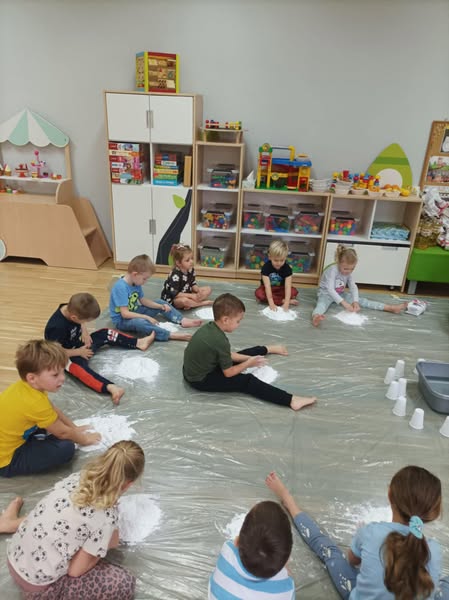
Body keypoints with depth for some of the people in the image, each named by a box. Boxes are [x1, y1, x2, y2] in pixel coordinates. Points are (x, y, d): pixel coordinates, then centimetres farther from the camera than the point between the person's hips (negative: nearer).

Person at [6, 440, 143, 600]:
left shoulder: (75, 477, -7)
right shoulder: (107, 515, -24)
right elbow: (75, 570, -16)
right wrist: (109, 543, 0)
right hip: (39, 585, -7)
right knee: (124, 584, -5)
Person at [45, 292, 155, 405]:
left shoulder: (71, 309, -12)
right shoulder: (57, 327, -35)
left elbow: (81, 322, 11)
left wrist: (84, 332, -7)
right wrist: (79, 352, -22)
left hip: (79, 343, 9)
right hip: (67, 357, -9)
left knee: (105, 334, 6)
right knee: (80, 368, -39)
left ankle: (139, 343, 12)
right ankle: (110, 387, -61)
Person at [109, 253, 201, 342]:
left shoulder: (136, 283, -2)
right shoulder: (121, 287, -28)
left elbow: (143, 300, 9)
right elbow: (125, 313, -31)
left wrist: (161, 306, -3)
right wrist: (146, 317, -31)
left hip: (134, 312, 9)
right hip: (122, 320, -9)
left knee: (161, 302, 7)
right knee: (140, 322, -41)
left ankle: (182, 320, -5)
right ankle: (171, 335, -46)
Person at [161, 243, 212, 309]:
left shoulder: (190, 270, -3)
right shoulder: (175, 275, -28)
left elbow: (193, 284, 7)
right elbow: (174, 294, -27)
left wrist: (198, 290, -17)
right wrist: (191, 296, -27)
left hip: (186, 295, 8)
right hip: (171, 300, -8)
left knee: (208, 289, 2)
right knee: (184, 301, -42)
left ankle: (190, 304, -17)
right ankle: (203, 303, -17)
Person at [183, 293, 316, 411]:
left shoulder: (210, 327, -2)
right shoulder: (220, 341, -28)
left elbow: (227, 355, 9)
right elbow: (228, 373, -17)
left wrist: (248, 358, 4)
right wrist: (249, 363, -4)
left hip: (193, 370, 9)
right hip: (201, 380, -9)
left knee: (232, 356, 22)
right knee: (247, 381, -13)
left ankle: (267, 349, 44)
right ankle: (290, 400, -18)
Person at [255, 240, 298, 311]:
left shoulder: (287, 268, -19)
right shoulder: (266, 267, -24)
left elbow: (288, 286, -28)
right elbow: (267, 286, -31)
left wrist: (286, 304, -39)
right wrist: (271, 303, -39)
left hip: (280, 289, 1)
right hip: (267, 290, -1)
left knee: (294, 291, -23)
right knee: (259, 293, -34)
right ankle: (282, 301, -28)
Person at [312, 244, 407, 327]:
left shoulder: (348, 273, -5)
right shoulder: (332, 270, -27)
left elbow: (353, 287, -7)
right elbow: (330, 289, -35)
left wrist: (355, 302, -26)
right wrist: (344, 303, -42)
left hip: (340, 294, 6)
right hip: (326, 293, -6)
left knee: (361, 301, -4)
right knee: (322, 304, -41)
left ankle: (391, 308, -8)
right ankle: (315, 318, -77)